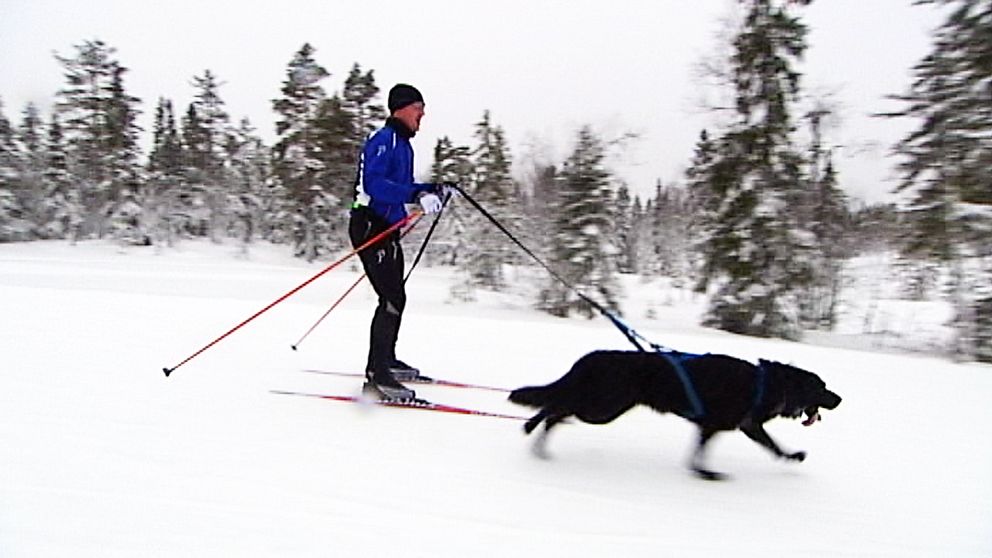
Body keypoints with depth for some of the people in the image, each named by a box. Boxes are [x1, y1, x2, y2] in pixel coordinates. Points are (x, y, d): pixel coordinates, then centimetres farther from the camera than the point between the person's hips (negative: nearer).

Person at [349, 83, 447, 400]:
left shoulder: (402, 144, 19)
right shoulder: (383, 141, -12)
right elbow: (373, 183, -27)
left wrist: (432, 190, 12)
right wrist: (416, 196, -35)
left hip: (387, 230, 10)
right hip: (371, 228, -10)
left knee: (395, 298, 17)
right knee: (393, 299, -15)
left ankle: (386, 361, 32)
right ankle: (376, 375, -11)